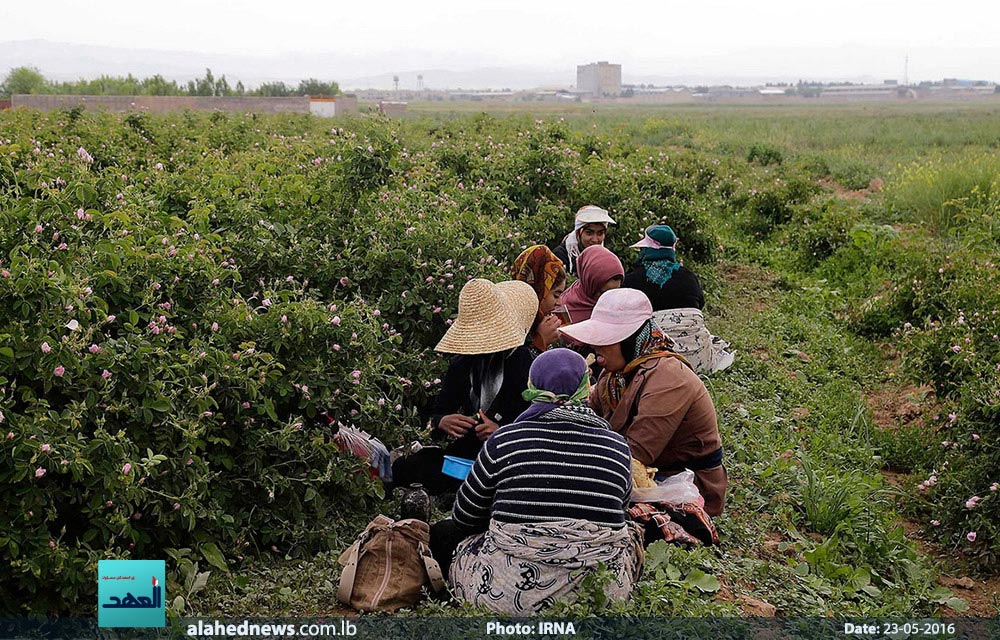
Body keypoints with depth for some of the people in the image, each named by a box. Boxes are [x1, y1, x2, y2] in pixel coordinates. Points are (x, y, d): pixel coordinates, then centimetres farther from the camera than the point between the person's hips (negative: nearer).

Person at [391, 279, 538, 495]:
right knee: (401, 469, -15)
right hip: (466, 450, 5)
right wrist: (442, 422, -14)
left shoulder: (524, 362, -4)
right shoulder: (461, 364, 13)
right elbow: (435, 415, 12)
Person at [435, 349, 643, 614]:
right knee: (630, 533, 30)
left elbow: (463, 517, 8)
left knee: (443, 532, 19)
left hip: (508, 594, -1)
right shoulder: (618, 446, 0)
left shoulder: (505, 440, -5)